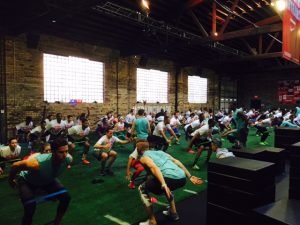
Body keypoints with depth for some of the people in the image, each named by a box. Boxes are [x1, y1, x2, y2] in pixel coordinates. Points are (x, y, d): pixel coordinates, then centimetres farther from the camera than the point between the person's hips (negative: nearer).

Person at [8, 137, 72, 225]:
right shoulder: (38, 163, -46)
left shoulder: (68, 159, -31)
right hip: (27, 181, -4)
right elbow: (16, 165, -27)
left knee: (66, 197, -6)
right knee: (30, 208, -22)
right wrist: (10, 180, -8)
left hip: (47, 180, 5)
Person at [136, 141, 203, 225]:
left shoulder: (143, 157, 13)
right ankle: (173, 212, 39)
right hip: (182, 178, 7)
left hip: (170, 178, -7)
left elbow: (154, 167, -8)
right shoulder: (160, 152, 32)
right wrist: (190, 177, 25)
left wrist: (163, 185, -20)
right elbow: (176, 162, 24)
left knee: (142, 189, 16)